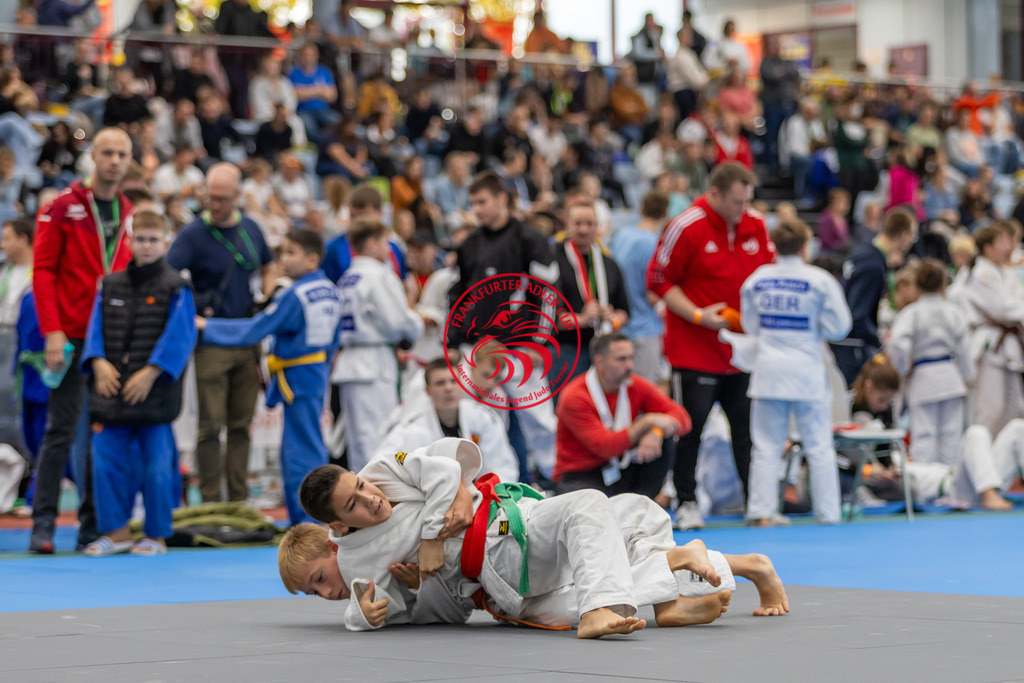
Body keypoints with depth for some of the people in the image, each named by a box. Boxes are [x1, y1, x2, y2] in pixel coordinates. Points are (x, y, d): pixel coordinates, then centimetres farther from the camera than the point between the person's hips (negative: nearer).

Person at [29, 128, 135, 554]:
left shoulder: (129, 212, 12)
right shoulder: (64, 207, -4)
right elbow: (43, 270, -6)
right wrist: (52, 331, -13)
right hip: (72, 338, -5)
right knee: (61, 430, -6)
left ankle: (93, 526, 12)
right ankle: (43, 525, -2)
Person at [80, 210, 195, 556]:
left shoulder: (175, 287, -2)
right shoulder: (110, 285, 11)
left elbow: (179, 337, -8)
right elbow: (96, 327, 10)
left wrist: (151, 372, -16)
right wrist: (99, 362, -8)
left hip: (155, 393, -4)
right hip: (111, 387, 4)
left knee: (156, 465, 0)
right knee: (106, 460, 3)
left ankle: (155, 536, 12)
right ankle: (116, 531, 14)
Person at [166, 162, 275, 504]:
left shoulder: (251, 229, 8)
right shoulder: (193, 234, -8)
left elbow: (267, 268, 24)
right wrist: (194, 308, -29)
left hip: (248, 339, 5)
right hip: (211, 342, -5)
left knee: (241, 424, 9)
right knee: (211, 426, -4)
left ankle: (239, 502, 16)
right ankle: (210, 504, 2)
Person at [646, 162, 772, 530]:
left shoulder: (756, 226, 6)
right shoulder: (687, 227, -11)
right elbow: (658, 280, -8)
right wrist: (697, 315, -15)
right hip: (694, 350, -5)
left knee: (748, 427, 5)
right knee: (690, 427, -1)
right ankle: (687, 503, 9)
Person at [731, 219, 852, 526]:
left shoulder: (757, 279, 1)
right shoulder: (820, 280, -9)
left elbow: (749, 323, 10)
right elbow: (838, 326, -7)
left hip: (767, 370, 3)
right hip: (806, 369, -3)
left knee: (767, 445, 10)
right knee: (818, 446, 7)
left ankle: (762, 511, 7)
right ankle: (827, 512, 10)